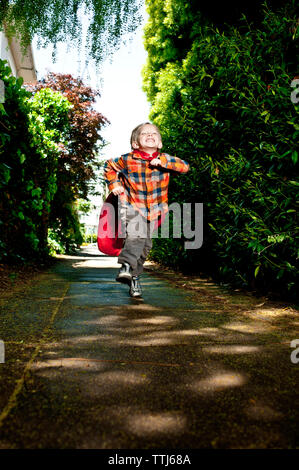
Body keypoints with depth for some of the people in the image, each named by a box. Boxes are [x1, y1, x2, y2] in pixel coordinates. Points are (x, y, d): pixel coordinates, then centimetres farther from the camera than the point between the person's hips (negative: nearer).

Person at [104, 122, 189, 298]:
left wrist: (163, 162, -30)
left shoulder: (164, 159, -7)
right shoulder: (127, 160, -10)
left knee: (146, 244, 7)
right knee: (136, 235, -29)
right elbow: (109, 166, 8)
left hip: (154, 209, 3)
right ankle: (126, 266, -27)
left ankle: (134, 277, 20)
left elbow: (185, 166, -21)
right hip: (132, 206, -2)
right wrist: (114, 184, -4)